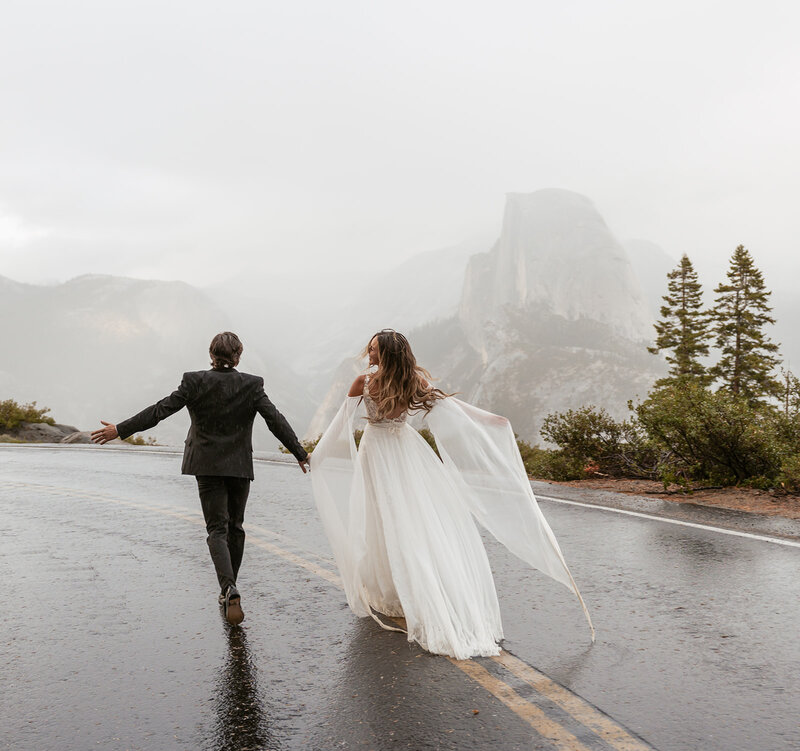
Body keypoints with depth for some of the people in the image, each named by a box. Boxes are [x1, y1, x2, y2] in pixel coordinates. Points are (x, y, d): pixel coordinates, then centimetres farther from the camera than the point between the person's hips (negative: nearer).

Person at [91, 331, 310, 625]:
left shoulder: (194, 382, -6)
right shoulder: (251, 385, -5)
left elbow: (160, 410, -9)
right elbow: (276, 420, -6)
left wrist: (120, 429, -2)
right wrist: (300, 454, 2)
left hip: (207, 465, -1)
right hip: (240, 466, 1)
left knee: (217, 529, 0)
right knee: (235, 527, 16)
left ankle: (229, 588, -22)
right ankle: (228, 589, 25)